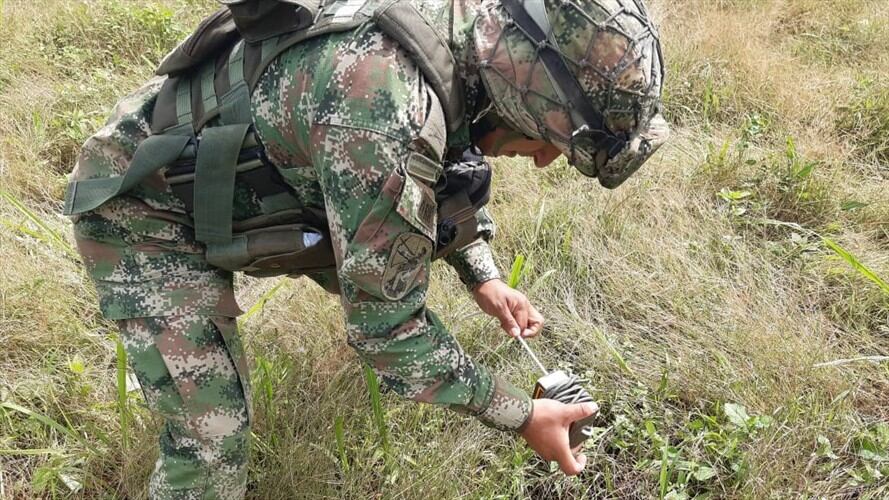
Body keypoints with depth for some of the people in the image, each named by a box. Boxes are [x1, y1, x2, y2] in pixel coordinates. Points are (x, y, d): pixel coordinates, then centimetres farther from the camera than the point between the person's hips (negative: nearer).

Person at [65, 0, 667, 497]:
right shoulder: (385, 110, -40)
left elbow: (446, 166, 10)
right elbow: (386, 319, -27)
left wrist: (482, 275, 4)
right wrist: (521, 415, -16)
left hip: (245, 184, 8)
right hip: (144, 208, -8)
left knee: (382, 263, 15)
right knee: (213, 438, -12)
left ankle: (386, 358, 48)